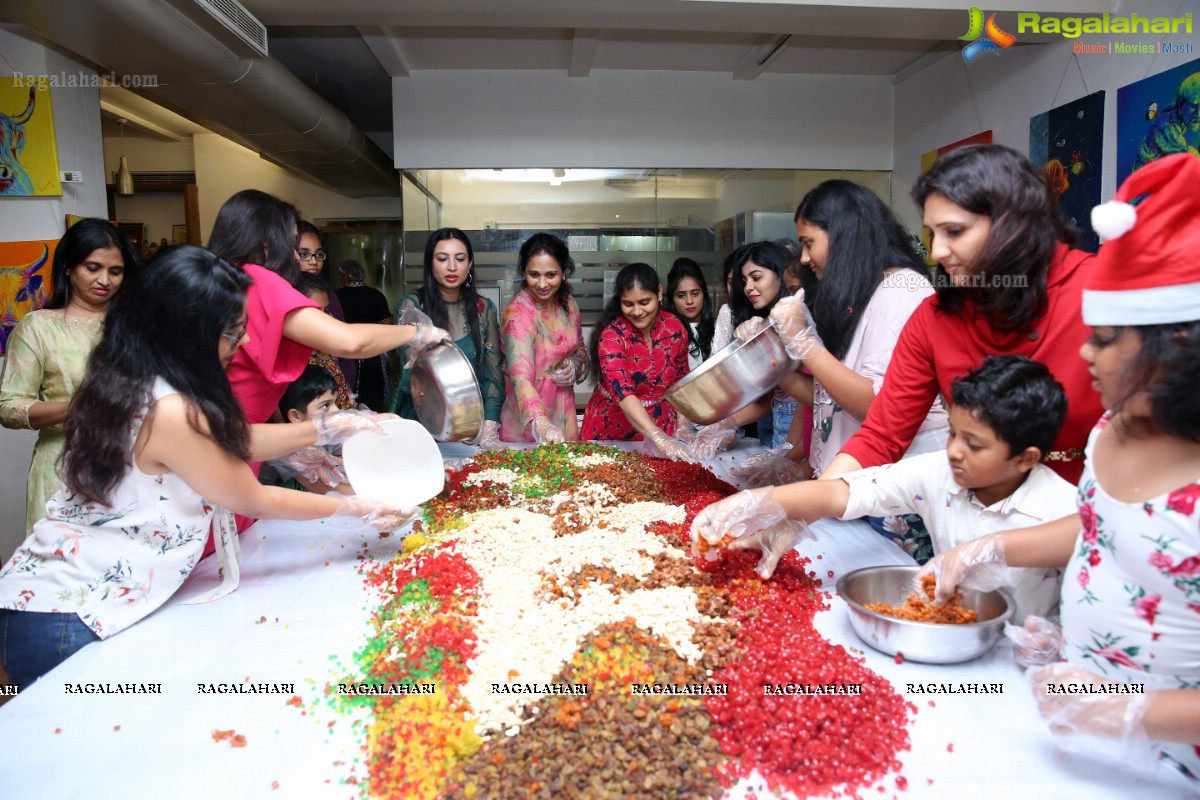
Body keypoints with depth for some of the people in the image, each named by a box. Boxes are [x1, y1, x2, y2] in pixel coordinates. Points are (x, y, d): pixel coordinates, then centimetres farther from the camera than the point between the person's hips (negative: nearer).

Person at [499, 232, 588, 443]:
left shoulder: (568, 303, -2)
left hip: (565, 416, 6)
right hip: (527, 426, -5)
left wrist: (575, 365, -9)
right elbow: (520, 377, -33)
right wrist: (541, 425, -49)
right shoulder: (517, 314, -21)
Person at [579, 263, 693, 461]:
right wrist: (659, 439, -43)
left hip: (660, 429, 3)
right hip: (611, 431, -3)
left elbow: (681, 381, 6)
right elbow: (622, 392, -32)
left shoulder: (674, 327, -7)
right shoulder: (611, 335, -20)